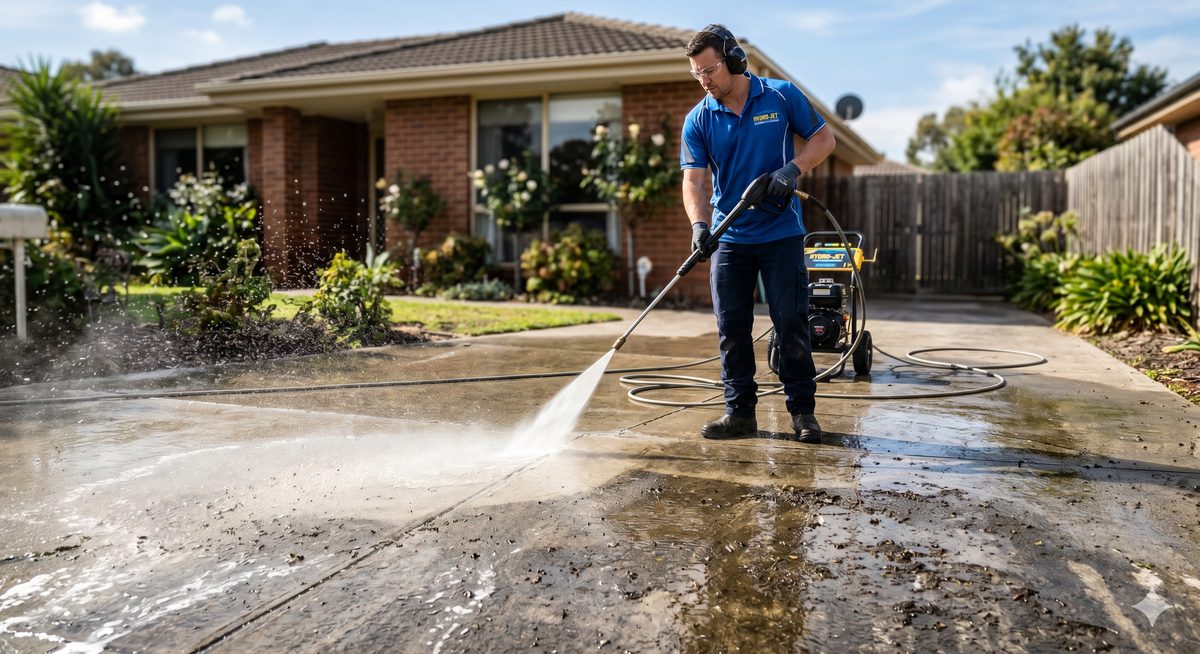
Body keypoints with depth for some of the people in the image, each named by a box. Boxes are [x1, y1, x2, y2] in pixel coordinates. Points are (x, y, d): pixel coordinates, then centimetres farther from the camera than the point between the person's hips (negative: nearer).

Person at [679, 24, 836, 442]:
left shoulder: (782, 96, -2)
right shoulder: (698, 120, 0)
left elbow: (823, 137, 4)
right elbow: (693, 179, -7)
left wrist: (793, 168, -15)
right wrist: (699, 224, -25)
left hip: (782, 235, -2)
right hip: (729, 239, 2)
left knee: (791, 324, 0)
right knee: (732, 329, 4)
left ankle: (803, 411, 11)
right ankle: (740, 412, 14)